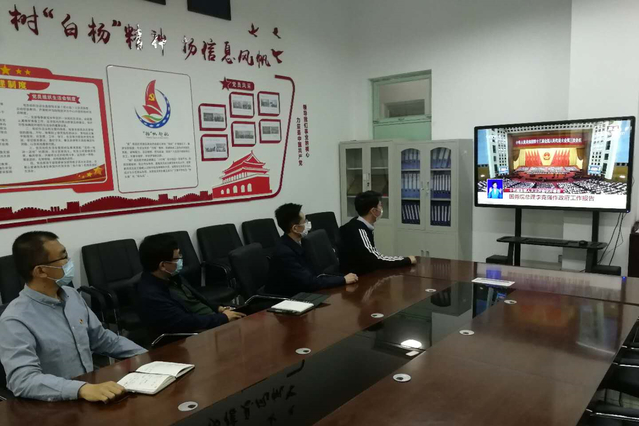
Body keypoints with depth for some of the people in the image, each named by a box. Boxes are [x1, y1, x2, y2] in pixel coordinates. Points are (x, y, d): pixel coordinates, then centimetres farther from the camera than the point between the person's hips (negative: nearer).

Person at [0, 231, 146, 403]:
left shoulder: (72, 295, 5)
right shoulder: (15, 320, -16)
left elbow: (101, 338, 14)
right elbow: (23, 380, -26)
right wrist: (82, 389, -40)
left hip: (94, 388, 6)